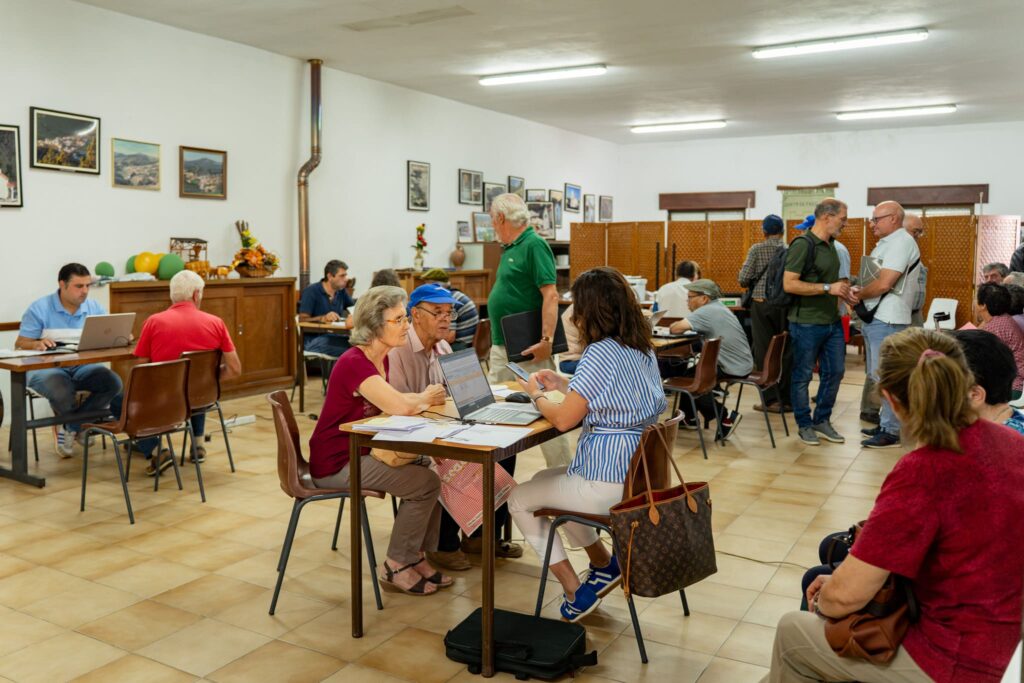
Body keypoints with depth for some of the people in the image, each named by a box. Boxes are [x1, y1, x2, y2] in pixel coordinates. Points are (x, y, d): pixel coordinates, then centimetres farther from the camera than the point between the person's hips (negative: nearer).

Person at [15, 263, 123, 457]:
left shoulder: (94, 308, 7)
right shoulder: (39, 309, -4)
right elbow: (20, 344, -5)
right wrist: (38, 344, -29)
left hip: (83, 367, 4)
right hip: (47, 368, -4)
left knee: (113, 383, -25)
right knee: (62, 393, -37)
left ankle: (70, 427, -6)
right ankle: (80, 425, 1)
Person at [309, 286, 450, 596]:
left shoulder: (380, 358, 4)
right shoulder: (354, 363, -25)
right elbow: (400, 406, -36)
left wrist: (423, 398, -11)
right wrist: (425, 398, -14)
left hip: (360, 452, 9)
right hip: (334, 464, -9)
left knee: (432, 468, 5)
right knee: (425, 484, -12)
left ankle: (417, 556, 14)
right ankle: (396, 568, 4)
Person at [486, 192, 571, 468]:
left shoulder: (534, 245, -13)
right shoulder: (509, 249, 15)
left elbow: (550, 295, -21)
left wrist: (547, 340, -27)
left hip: (528, 349, -10)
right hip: (501, 348, 10)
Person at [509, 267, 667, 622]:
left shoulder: (600, 353, -20)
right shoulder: (642, 348, 7)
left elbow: (563, 419, -20)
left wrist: (537, 395, 0)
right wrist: (563, 384, 15)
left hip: (609, 483, -9)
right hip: (638, 472, 9)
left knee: (520, 499, 13)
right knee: (545, 480, 30)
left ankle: (574, 591, 15)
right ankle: (603, 564, 27)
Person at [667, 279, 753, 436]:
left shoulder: (706, 311, -19)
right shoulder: (718, 307, 11)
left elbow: (676, 329, -27)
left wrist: (674, 324, -4)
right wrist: (681, 323, -3)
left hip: (733, 370, -10)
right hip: (743, 365, 10)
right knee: (690, 372, 20)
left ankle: (725, 417, 1)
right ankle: (688, 418, 31)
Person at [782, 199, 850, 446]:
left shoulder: (830, 244, 11)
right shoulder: (803, 245, -15)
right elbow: (789, 284, -22)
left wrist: (841, 290, 7)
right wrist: (828, 288, -21)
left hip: (832, 322, 8)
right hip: (807, 323, -8)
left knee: (835, 371, 12)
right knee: (803, 375, 5)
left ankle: (822, 420, 26)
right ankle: (804, 425, 17)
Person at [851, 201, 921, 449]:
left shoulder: (901, 242, -13)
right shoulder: (886, 243, 17)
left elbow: (884, 283, -22)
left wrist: (859, 294, -7)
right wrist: (860, 291, 2)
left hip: (887, 320, -10)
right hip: (874, 318, 10)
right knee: (880, 375, 16)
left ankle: (892, 432, 0)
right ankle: (886, 423, 25)